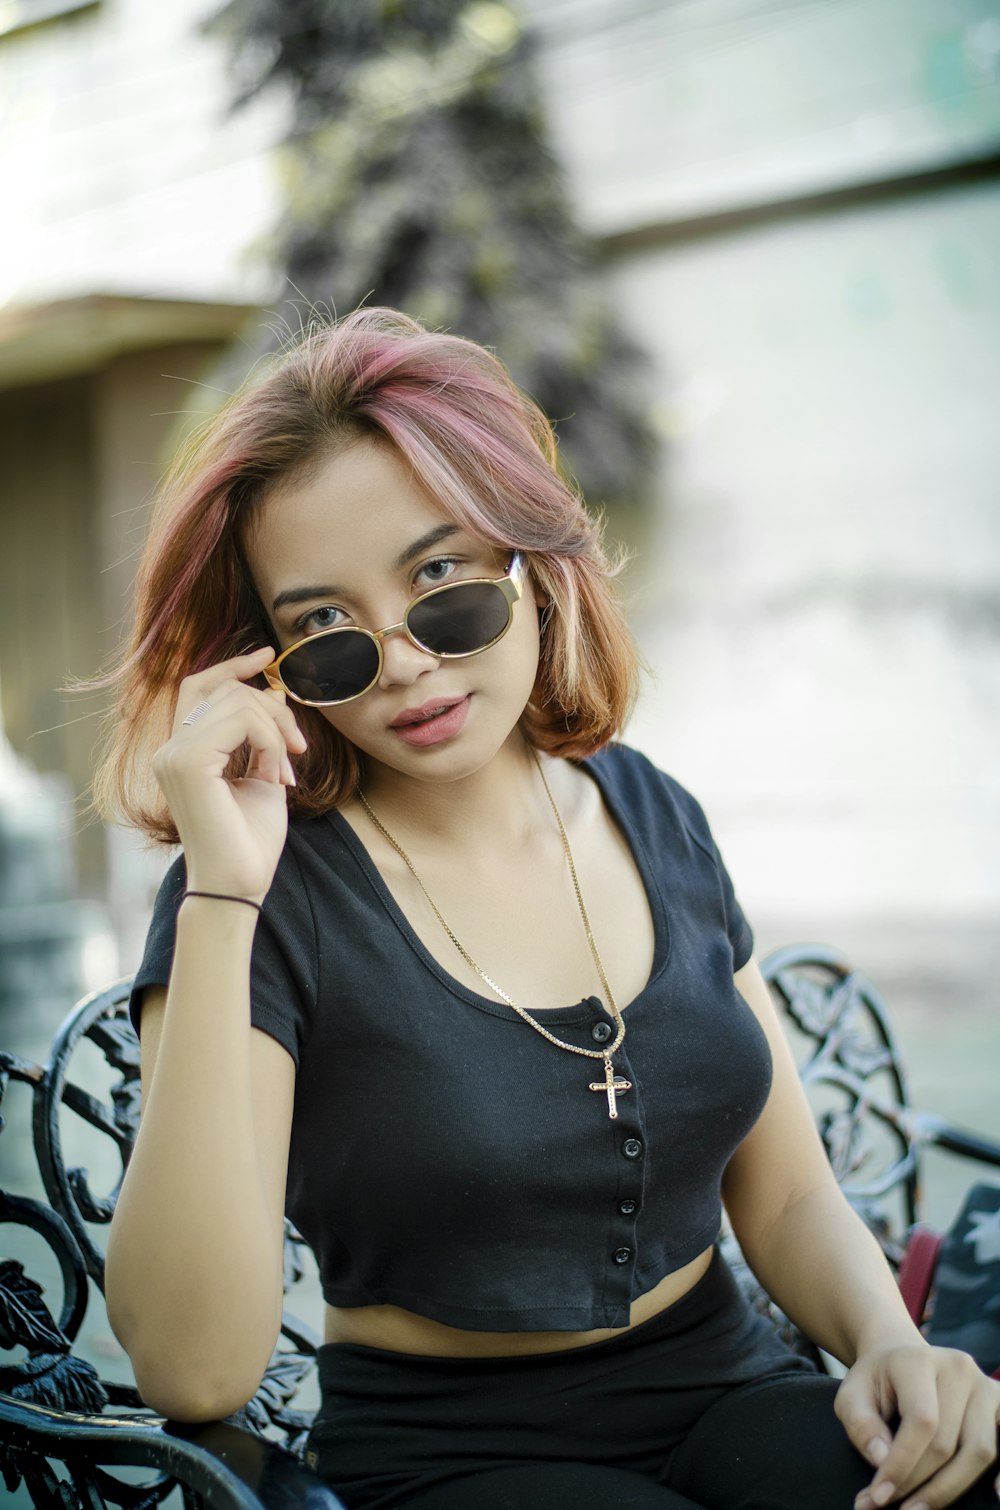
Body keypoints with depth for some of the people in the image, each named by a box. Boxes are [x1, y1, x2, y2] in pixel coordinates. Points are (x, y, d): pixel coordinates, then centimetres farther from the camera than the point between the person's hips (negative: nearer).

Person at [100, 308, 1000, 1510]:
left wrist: (888, 1341, -11)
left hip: (731, 1399, 5)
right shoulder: (266, 891, -12)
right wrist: (223, 898, -25)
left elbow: (789, 1196, 11)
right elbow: (195, 1370, -23)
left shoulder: (655, 821, 4)